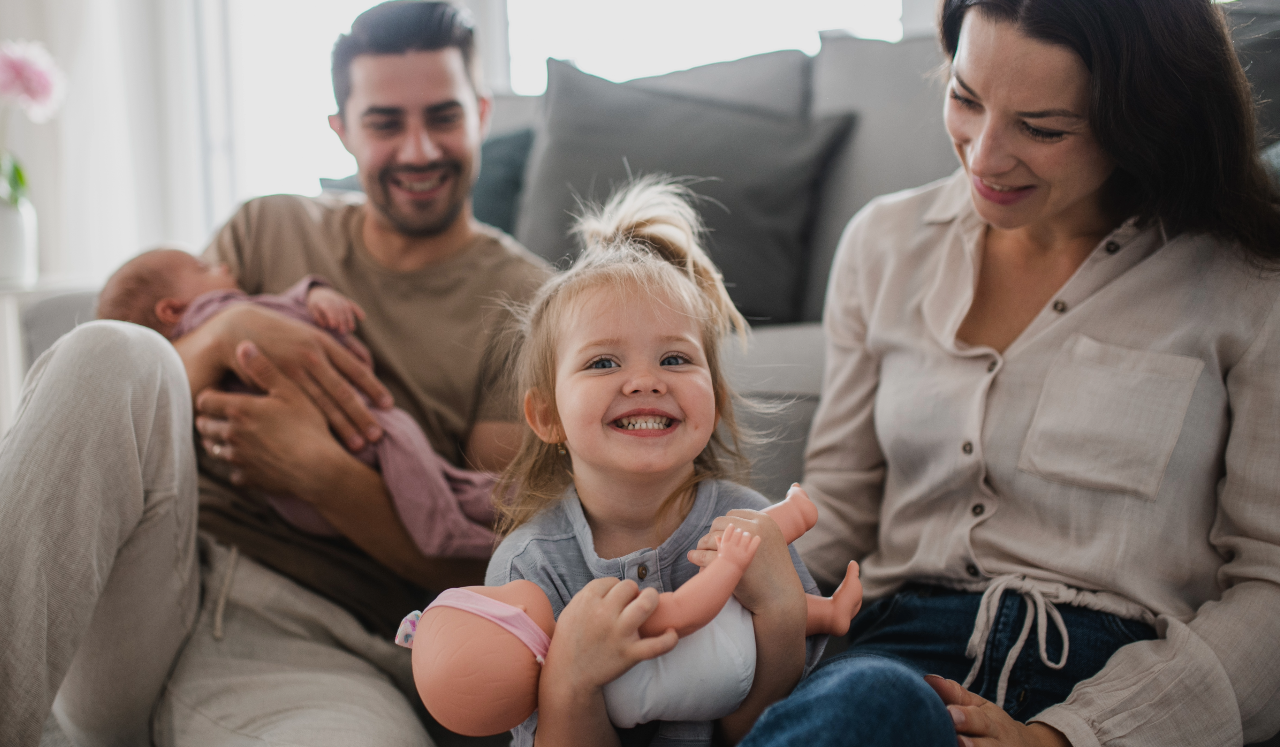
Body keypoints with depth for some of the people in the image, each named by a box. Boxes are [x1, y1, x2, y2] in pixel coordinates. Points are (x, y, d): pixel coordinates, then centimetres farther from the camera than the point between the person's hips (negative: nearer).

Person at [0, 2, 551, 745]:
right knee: (114, 354, -27)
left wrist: (318, 471, -15)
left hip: (311, 645, -4)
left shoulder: (526, 302, 8)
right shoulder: (269, 231, 19)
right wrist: (226, 332, -8)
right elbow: (118, 404, 13)